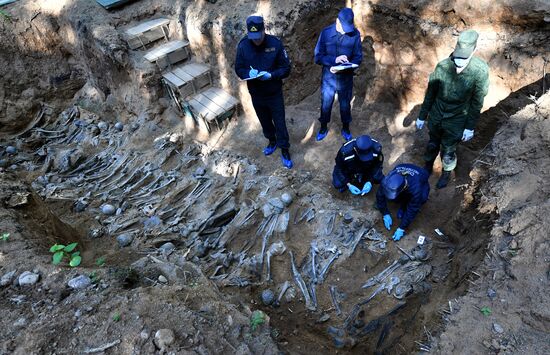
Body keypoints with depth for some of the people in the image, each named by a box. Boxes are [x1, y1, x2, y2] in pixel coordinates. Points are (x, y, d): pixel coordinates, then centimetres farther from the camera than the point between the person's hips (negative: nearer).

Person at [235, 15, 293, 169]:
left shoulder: (275, 43, -16)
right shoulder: (243, 45, -11)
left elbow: (286, 68, -11)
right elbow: (239, 68, -2)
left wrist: (271, 75, -29)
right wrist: (248, 73, -25)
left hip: (275, 94, -2)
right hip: (256, 94, 3)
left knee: (279, 122, 8)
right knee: (265, 121, 22)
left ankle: (284, 150, 27)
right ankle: (272, 141, 48)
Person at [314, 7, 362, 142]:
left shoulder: (355, 34, -12)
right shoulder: (326, 33, -13)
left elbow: (358, 57, -7)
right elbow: (318, 57, -13)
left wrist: (345, 66, -25)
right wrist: (334, 60, -29)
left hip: (346, 77, 0)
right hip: (328, 76, 0)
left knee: (345, 104, 17)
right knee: (325, 104, 15)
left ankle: (345, 128, 41)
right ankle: (323, 128, 39)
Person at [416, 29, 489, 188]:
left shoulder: (480, 71, -23)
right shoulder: (443, 66, -18)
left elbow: (477, 102, -12)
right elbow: (430, 92, -5)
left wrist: (470, 127, -8)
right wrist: (422, 116, 2)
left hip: (456, 121, -2)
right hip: (436, 116, 2)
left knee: (448, 151, 16)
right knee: (432, 144, 23)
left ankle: (447, 173, 45)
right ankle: (428, 166, 51)